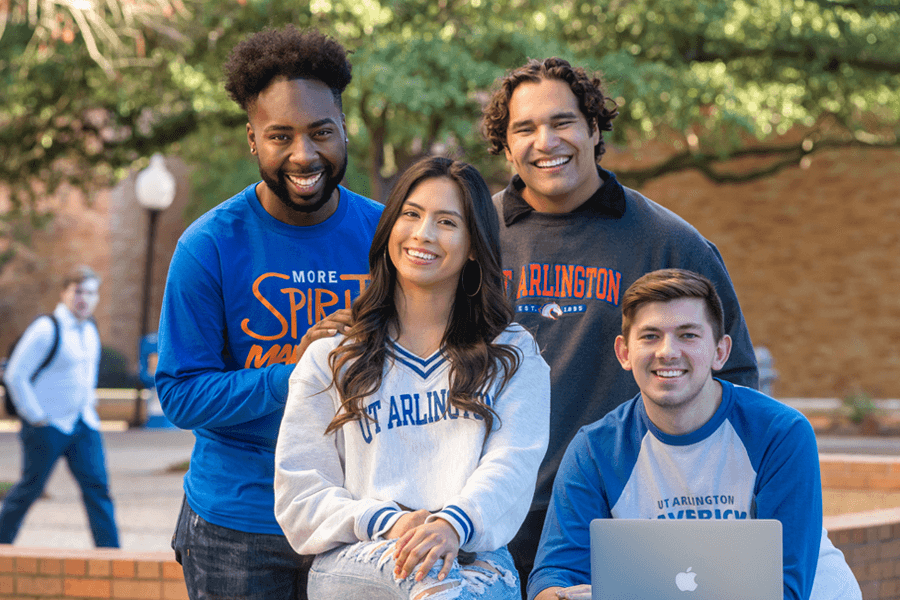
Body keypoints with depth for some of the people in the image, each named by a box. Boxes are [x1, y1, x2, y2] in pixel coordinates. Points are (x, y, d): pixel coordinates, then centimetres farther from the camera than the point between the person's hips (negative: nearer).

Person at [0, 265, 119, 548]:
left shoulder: (90, 331, 9)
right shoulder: (46, 330, -15)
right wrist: (35, 416, -12)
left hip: (84, 424, 7)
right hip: (48, 426, -7)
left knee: (97, 485, 0)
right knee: (31, 487, 4)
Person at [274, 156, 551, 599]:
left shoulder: (514, 355, 18)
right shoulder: (330, 359, 18)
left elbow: (511, 464, 1)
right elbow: (300, 497, 10)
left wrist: (453, 524, -23)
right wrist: (387, 523, -12)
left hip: (472, 554, 0)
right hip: (355, 559, 0)